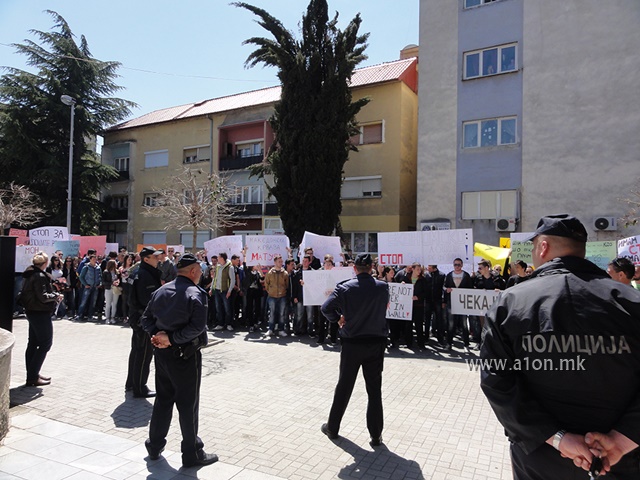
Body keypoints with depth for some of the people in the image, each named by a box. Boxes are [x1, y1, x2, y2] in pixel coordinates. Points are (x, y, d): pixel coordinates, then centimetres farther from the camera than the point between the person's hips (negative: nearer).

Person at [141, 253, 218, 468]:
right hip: (185, 355, -7)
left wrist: (157, 334, -5)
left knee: (163, 399, 20)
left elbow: (146, 318, 8)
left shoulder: (161, 290, 7)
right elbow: (197, 326, -26)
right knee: (188, 404, 4)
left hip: (162, 352, 7)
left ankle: (155, 446, 32)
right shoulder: (196, 293, -16)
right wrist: (172, 338, -19)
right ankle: (192, 453, 16)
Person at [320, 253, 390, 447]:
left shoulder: (345, 287, -10)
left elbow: (326, 308, -19)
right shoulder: (383, 287, -4)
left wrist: (337, 319, -2)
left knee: (344, 387, 13)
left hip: (352, 343, -1)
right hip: (377, 343, 1)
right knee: (374, 389, 10)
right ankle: (376, 435, 14)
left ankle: (332, 428, 27)